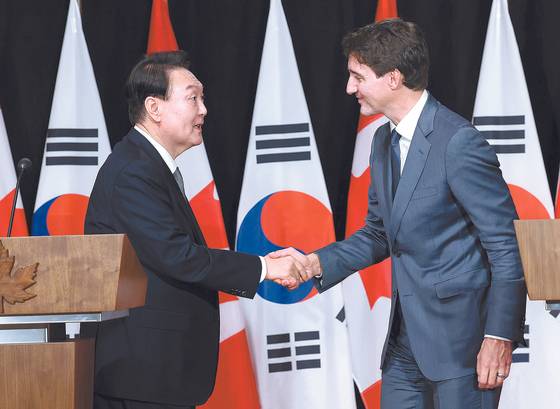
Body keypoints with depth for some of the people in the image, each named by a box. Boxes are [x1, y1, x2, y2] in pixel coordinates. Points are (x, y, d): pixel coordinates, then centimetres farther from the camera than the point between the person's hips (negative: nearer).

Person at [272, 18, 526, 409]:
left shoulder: (458, 142, -16)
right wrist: (317, 263, 4)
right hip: (406, 339, 8)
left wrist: (499, 337, -18)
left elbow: (507, 246, -15)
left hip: (460, 336, -8)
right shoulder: (385, 141, 11)